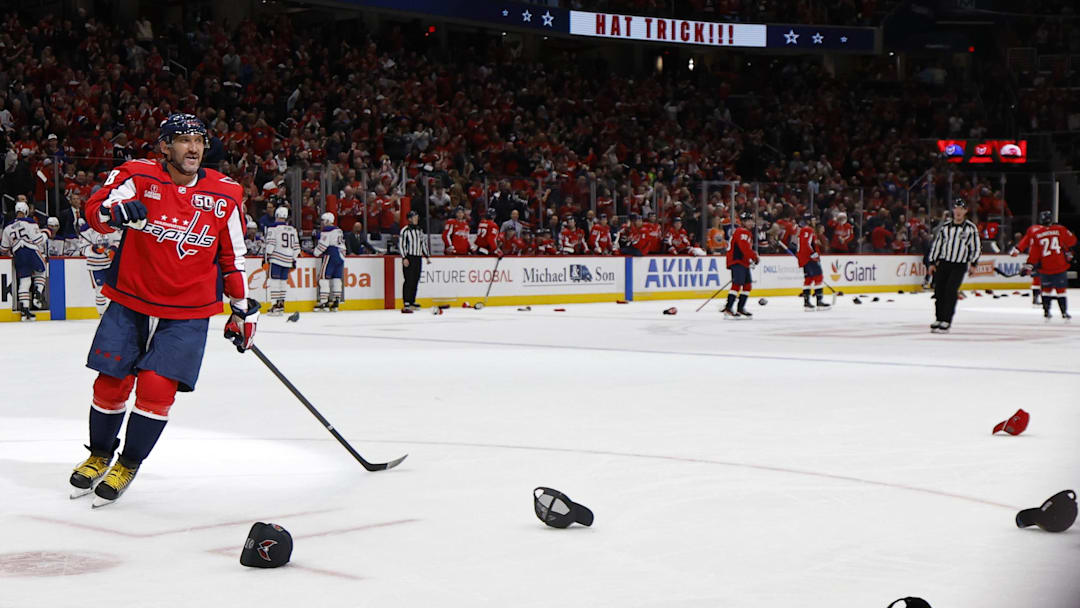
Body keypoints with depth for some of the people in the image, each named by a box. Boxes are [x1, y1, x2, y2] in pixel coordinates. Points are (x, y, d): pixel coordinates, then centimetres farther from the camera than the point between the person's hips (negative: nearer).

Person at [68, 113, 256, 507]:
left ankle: (129, 465, 10)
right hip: (130, 302, 0)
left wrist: (244, 308, 11)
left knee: (157, 387, -11)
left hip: (187, 314, 0)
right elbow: (95, 209, -17)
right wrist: (115, 212, -40)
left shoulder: (225, 196, 0)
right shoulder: (138, 177, -6)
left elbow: (232, 256, 10)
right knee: (112, 384, 2)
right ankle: (99, 456, 29)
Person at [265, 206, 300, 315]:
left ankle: (275, 305, -11)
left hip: (277, 258, -5)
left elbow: (270, 243, -11)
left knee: (275, 281, -5)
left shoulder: (273, 227, -5)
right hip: (288, 259, 5)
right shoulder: (292, 229, 13)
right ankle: (281, 304, 13)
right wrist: (294, 259, 22)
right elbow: (296, 246, 15)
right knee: (283, 281, 12)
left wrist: (268, 255, -2)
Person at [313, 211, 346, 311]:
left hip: (331, 255, -9)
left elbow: (323, 244, -13)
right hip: (341, 256, 9)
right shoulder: (339, 230, 21)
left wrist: (315, 253, 0)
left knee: (324, 277, -6)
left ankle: (323, 302, -11)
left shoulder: (326, 230, -7)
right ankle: (336, 303, 4)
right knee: (337, 278, 7)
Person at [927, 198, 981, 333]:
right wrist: (932, 262, 9)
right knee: (939, 291, 1)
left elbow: (976, 248, 3)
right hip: (943, 262, 4)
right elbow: (937, 243, 13)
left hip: (960, 265, -4)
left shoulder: (971, 228, 0)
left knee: (950, 291, -15)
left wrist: (973, 263, -8)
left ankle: (946, 322, -13)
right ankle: (939, 319, 14)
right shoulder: (946, 226, 8)